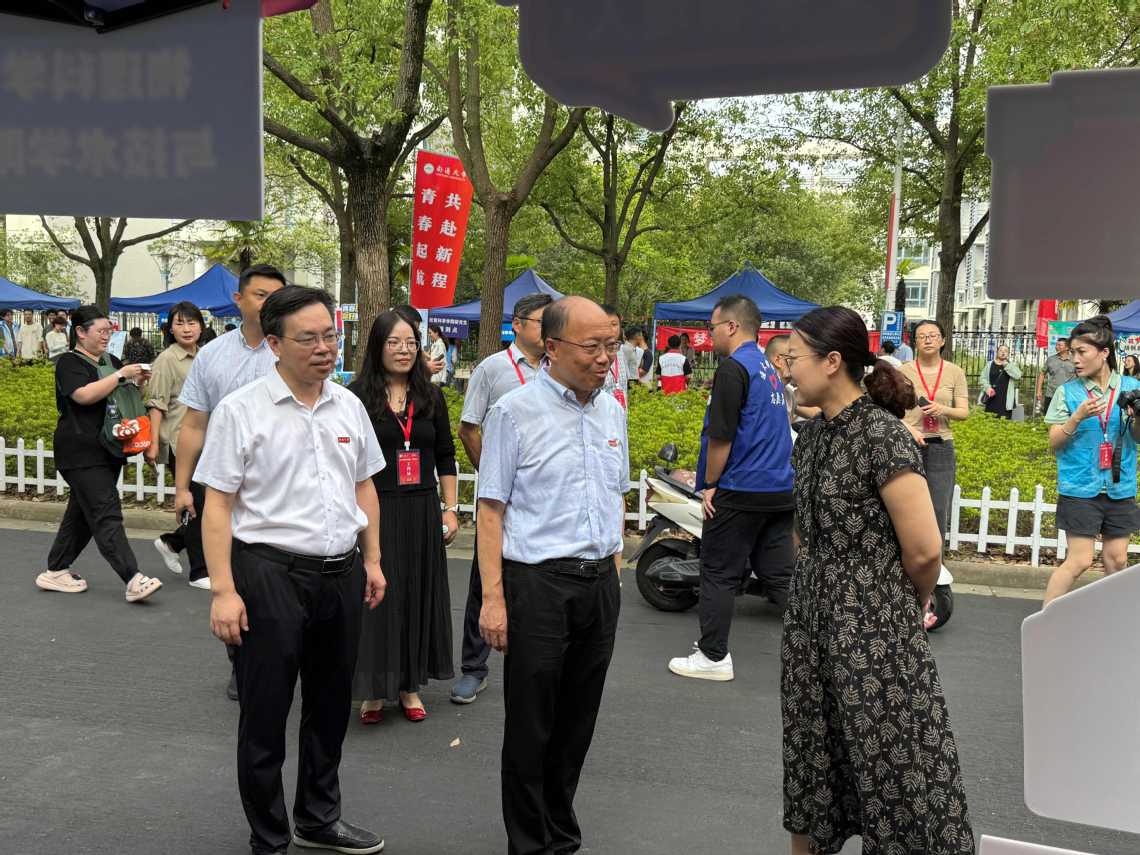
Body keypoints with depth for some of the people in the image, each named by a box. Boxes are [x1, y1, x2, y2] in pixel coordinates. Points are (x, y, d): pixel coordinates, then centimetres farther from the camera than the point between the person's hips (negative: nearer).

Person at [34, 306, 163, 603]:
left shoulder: (110, 361, 16)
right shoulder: (69, 362, -7)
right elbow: (84, 395, -23)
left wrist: (139, 381, 5)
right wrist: (121, 375, -19)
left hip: (108, 452, 8)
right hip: (82, 453, -8)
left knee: (81, 513, 13)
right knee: (106, 515, -12)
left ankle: (55, 572, 24)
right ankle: (134, 581, -18)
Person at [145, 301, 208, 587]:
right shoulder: (167, 359, -7)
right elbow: (157, 404, -11)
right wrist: (153, 443, -17)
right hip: (179, 442, -7)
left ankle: (170, 542, 29)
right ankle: (199, 572, 8)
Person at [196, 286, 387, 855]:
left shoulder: (349, 406, 7)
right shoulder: (240, 411, -9)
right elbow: (217, 503, -10)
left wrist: (372, 560, 13)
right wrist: (223, 590, -15)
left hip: (341, 574, 5)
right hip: (269, 573, -5)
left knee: (331, 707, 18)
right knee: (265, 716, 6)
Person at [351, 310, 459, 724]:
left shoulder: (430, 396, 8)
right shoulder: (357, 396, -3)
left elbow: (445, 457, 11)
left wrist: (450, 509, 6)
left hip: (422, 512, 4)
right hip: (374, 511, -3)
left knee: (418, 595, 9)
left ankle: (409, 685, 24)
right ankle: (374, 689, 17)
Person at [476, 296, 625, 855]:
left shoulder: (611, 409, 10)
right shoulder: (515, 412, -9)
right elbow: (491, 508, -9)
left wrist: (613, 572, 15)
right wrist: (493, 597, -14)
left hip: (600, 583, 6)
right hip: (538, 583, -5)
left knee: (578, 720, 15)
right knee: (531, 724, 5)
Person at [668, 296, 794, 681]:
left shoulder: (733, 367, -14)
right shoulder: (769, 368, 14)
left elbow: (721, 435, -17)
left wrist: (710, 484, -7)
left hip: (740, 491, -8)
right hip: (780, 490, 8)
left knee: (719, 574, 3)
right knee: (779, 573, 11)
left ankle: (713, 656, 12)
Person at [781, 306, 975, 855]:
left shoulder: (881, 434, -17)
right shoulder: (812, 434, 7)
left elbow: (924, 550, -17)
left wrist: (903, 608, 0)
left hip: (872, 625, -8)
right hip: (811, 620, 8)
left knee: (892, 769, 2)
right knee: (809, 763, 16)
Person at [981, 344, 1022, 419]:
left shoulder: (1011, 366, 10)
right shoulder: (989, 365, 12)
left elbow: (1018, 376, -8)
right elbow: (983, 378, 7)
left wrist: (1006, 365, -11)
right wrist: (987, 387, -12)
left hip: (1005, 401, -1)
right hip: (991, 400, 1)